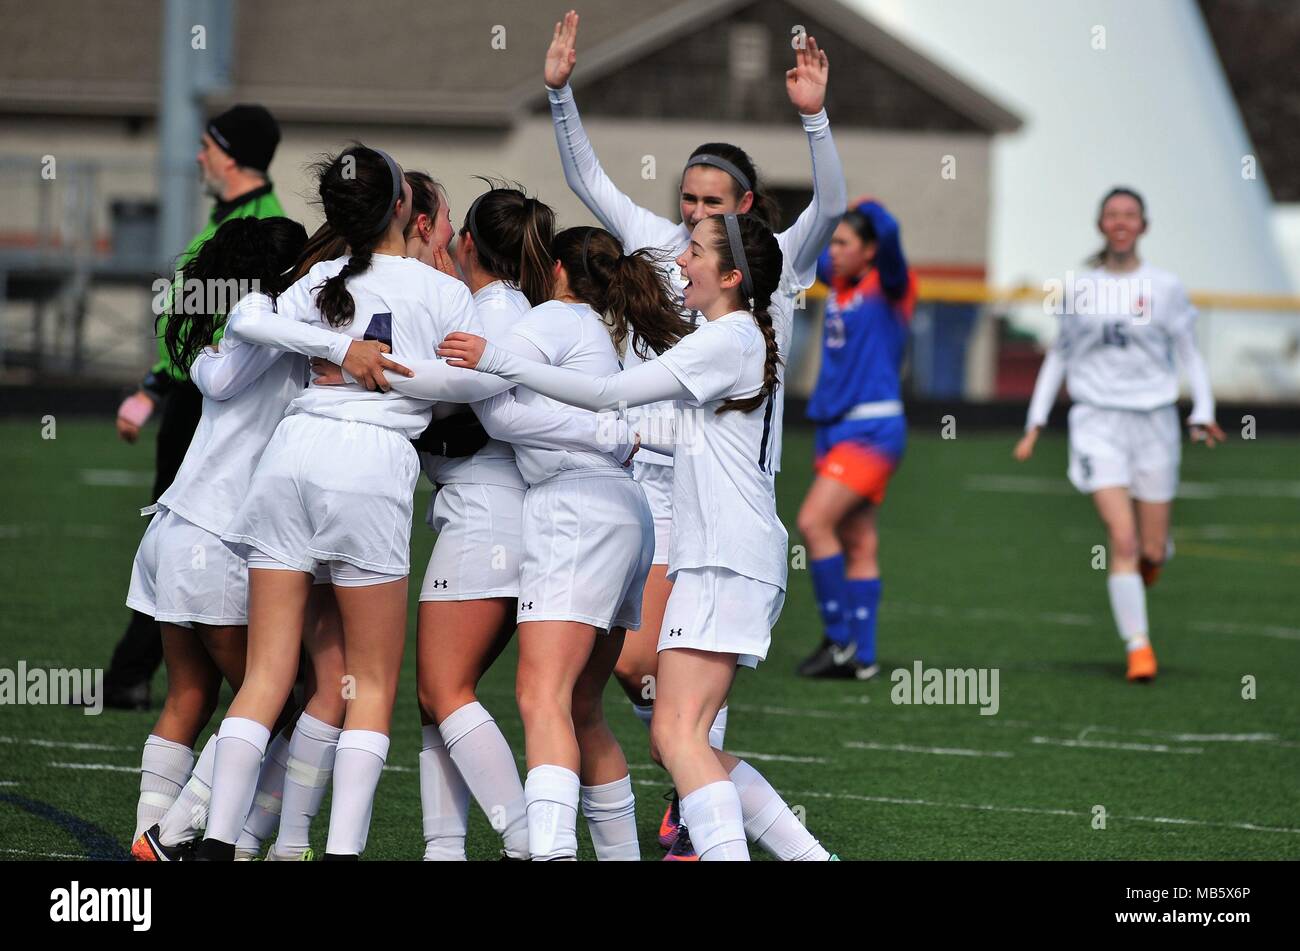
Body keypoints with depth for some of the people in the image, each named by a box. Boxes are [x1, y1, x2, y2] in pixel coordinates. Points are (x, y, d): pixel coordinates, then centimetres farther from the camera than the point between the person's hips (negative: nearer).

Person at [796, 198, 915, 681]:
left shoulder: (887, 286, -8)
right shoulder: (840, 281, 12)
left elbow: (887, 231, -25)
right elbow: (811, 254, 34)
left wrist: (865, 207, -8)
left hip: (872, 428, -8)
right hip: (836, 425, 8)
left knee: (814, 522, -17)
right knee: (858, 546, 8)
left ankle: (840, 638, -10)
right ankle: (861, 657, 9)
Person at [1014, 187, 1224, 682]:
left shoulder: (1164, 287, 2)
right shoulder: (1080, 288, 6)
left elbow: (1190, 356, 7)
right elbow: (1058, 357, 15)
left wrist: (1202, 414, -6)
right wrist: (1035, 423, 11)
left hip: (1154, 419, 0)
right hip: (1097, 419, 0)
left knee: (1152, 550, 3)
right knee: (1122, 539, -16)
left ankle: (1149, 562, 40)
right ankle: (1138, 647, -12)